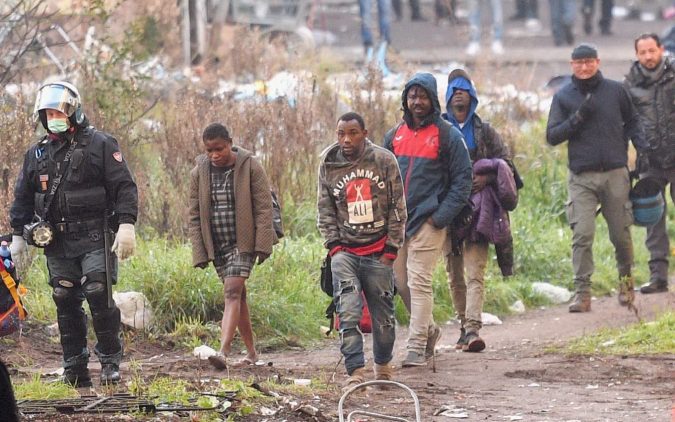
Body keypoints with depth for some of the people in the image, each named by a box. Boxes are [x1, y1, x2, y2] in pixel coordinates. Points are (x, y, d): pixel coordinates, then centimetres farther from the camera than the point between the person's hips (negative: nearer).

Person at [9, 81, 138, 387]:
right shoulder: (37, 154, 14)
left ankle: (110, 361, -2)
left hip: (94, 238, -5)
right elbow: (23, 198, 21)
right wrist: (17, 236, 17)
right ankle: (75, 368, 7)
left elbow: (124, 187, -5)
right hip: (57, 243, 5)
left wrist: (126, 224, -15)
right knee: (66, 304, 3)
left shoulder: (100, 145, -1)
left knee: (98, 297, -12)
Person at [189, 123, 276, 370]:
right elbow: (194, 216, 6)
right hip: (217, 244, 5)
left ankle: (224, 351, -30)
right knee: (237, 295, 11)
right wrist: (199, 253, 0)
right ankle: (251, 352, 21)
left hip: (243, 241, -5)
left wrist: (263, 245, -14)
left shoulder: (250, 167, -7)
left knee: (232, 292, -18)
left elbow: (264, 208, -8)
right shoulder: (199, 173, 2)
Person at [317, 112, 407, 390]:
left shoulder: (384, 161, -2)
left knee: (383, 313, 6)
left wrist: (391, 248, -2)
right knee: (348, 313, -15)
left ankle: (383, 365, 27)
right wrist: (333, 244, -1)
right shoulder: (328, 165, 3)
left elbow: (398, 208, 1)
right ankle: (355, 371, -17)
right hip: (345, 250, 0)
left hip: (379, 251, 0)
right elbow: (325, 211, 11)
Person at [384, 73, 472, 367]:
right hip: (396, 221, 6)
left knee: (419, 282, -11)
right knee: (401, 283, 9)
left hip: (427, 221, -6)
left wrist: (441, 216, -10)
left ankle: (417, 347, -9)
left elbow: (463, 178, -3)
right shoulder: (395, 135, 14)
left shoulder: (447, 135, -1)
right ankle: (428, 329, 29)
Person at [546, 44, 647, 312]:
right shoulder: (563, 97, 5)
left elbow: (631, 121, 20)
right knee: (582, 235, -10)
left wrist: (642, 147, 4)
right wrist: (577, 118, -12)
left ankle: (626, 279, 29)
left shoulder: (616, 90, 8)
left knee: (621, 234, 6)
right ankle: (582, 292, -8)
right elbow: (552, 136, 2)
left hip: (615, 173, 1)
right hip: (581, 177, -1)